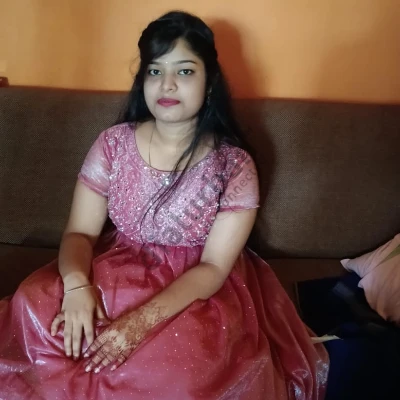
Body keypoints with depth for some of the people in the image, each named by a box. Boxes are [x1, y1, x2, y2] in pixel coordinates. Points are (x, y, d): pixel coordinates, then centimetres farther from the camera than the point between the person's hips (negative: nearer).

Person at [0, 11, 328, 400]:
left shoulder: (234, 166, -12)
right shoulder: (113, 144, -4)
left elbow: (214, 266, -15)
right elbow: (80, 232, -3)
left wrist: (145, 318, -30)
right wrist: (77, 284, -27)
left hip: (197, 290, -2)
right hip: (116, 272, 3)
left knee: (182, 362, -32)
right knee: (33, 308, -24)